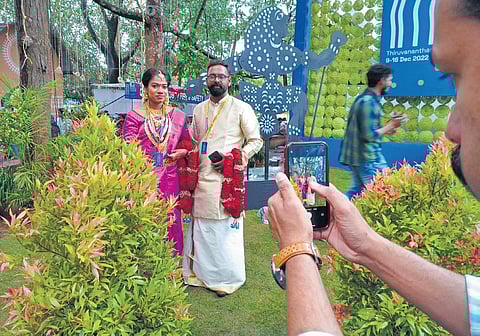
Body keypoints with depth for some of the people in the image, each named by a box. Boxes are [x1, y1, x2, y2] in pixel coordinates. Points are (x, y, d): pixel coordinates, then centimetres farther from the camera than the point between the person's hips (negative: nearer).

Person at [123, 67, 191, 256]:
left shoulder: (177, 116, 11)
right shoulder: (134, 116, 1)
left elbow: (189, 143, 21)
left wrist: (182, 152, 0)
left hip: (169, 181, 3)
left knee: (169, 225, 8)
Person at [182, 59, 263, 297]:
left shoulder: (241, 108, 2)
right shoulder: (199, 110, 16)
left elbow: (256, 141, 1)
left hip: (227, 179, -4)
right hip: (202, 179, 5)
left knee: (227, 228, -2)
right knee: (200, 227, 10)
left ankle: (228, 278, 13)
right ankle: (201, 273, 25)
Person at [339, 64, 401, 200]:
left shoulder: (363, 98, 14)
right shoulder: (369, 102, -18)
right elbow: (369, 135, -22)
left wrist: (384, 130, 14)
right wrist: (390, 126, -12)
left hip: (356, 155, 10)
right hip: (368, 158, -10)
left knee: (355, 191, 15)